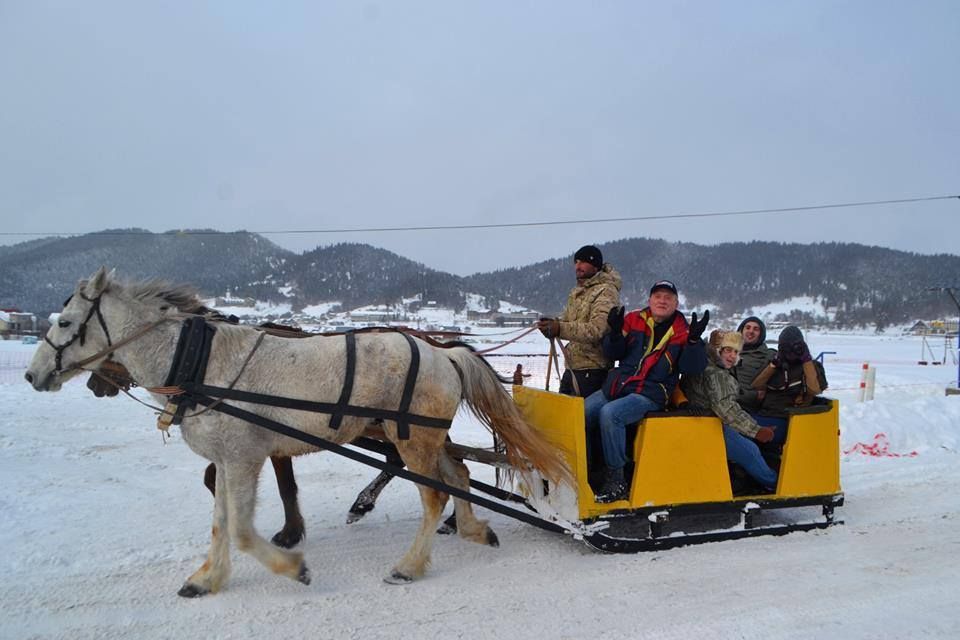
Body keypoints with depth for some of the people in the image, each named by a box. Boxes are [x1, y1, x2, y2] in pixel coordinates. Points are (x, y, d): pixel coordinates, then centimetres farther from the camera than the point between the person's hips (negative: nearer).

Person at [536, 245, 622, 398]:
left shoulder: (606, 292, -13)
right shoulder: (577, 291, 16)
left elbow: (597, 330, -25)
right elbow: (567, 318, 19)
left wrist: (560, 329, -32)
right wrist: (552, 324, -6)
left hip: (592, 370, -9)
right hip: (572, 367, 9)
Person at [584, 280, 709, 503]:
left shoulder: (683, 331, 2)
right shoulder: (634, 319, 8)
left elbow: (692, 367, -8)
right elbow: (613, 354, 6)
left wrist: (694, 339, -23)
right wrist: (616, 332, -13)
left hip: (649, 394, -5)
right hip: (616, 385, 5)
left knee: (610, 414, -30)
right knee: (581, 414, -11)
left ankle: (615, 479, -21)